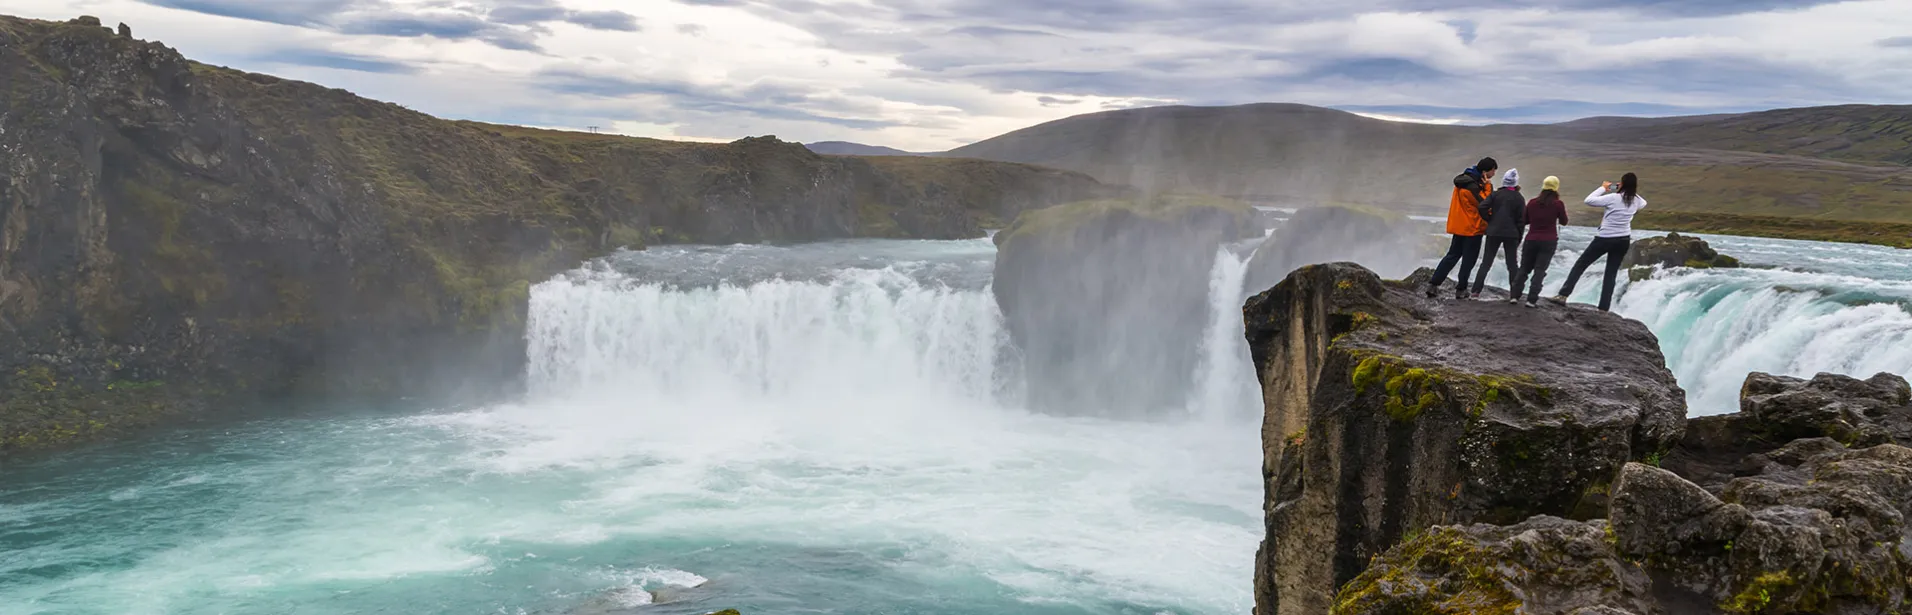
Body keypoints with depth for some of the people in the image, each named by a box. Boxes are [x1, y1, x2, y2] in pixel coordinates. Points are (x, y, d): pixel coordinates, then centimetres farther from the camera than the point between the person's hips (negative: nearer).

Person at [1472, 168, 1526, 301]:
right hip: (1511, 234, 0)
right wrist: (1519, 238, 6)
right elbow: (1521, 220, -1)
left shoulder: (1496, 194, -1)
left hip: (1493, 232, 1)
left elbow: (1482, 207, -12)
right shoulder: (1519, 199, -1)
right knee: (1512, 263, 9)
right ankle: (1514, 293, 7)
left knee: (1486, 262, 5)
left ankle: (1476, 290, -2)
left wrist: (1490, 220, 3)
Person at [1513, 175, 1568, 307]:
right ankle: (1532, 300, -8)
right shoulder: (1558, 204, -8)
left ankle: (1515, 295, 7)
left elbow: (1525, 220, 12)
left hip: (1531, 240, 3)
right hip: (1549, 242, -3)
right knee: (1540, 270, -1)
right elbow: (1564, 222, 5)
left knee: (1524, 268, 14)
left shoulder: (1532, 202, 1)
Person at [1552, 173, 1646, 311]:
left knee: (1580, 265, 5)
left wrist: (1603, 188, -2)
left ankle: (1563, 295, -2)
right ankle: (1604, 308, 5)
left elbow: (1589, 200, -13)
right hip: (1624, 240, 5)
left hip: (1605, 239, -5)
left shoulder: (1613, 198, -17)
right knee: (1611, 274, 9)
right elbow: (1643, 203, 26)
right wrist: (1631, 191, 17)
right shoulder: (1636, 200, 0)